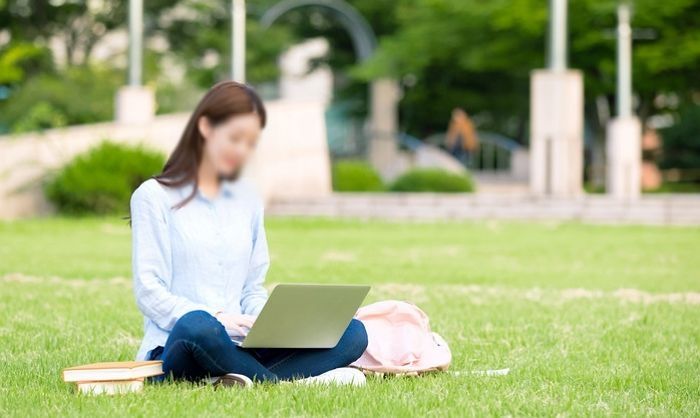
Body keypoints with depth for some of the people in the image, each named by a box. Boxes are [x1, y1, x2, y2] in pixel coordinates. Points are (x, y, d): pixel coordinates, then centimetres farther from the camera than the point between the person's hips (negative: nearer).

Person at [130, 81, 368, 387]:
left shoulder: (248, 201, 19)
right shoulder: (153, 197, 3)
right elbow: (148, 291, -5)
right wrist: (216, 318, -20)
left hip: (240, 348, 6)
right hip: (176, 347, -5)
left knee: (351, 333, -17)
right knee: (197, 325, -42)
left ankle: (239, 379, -34)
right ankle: (291, 381, -26)